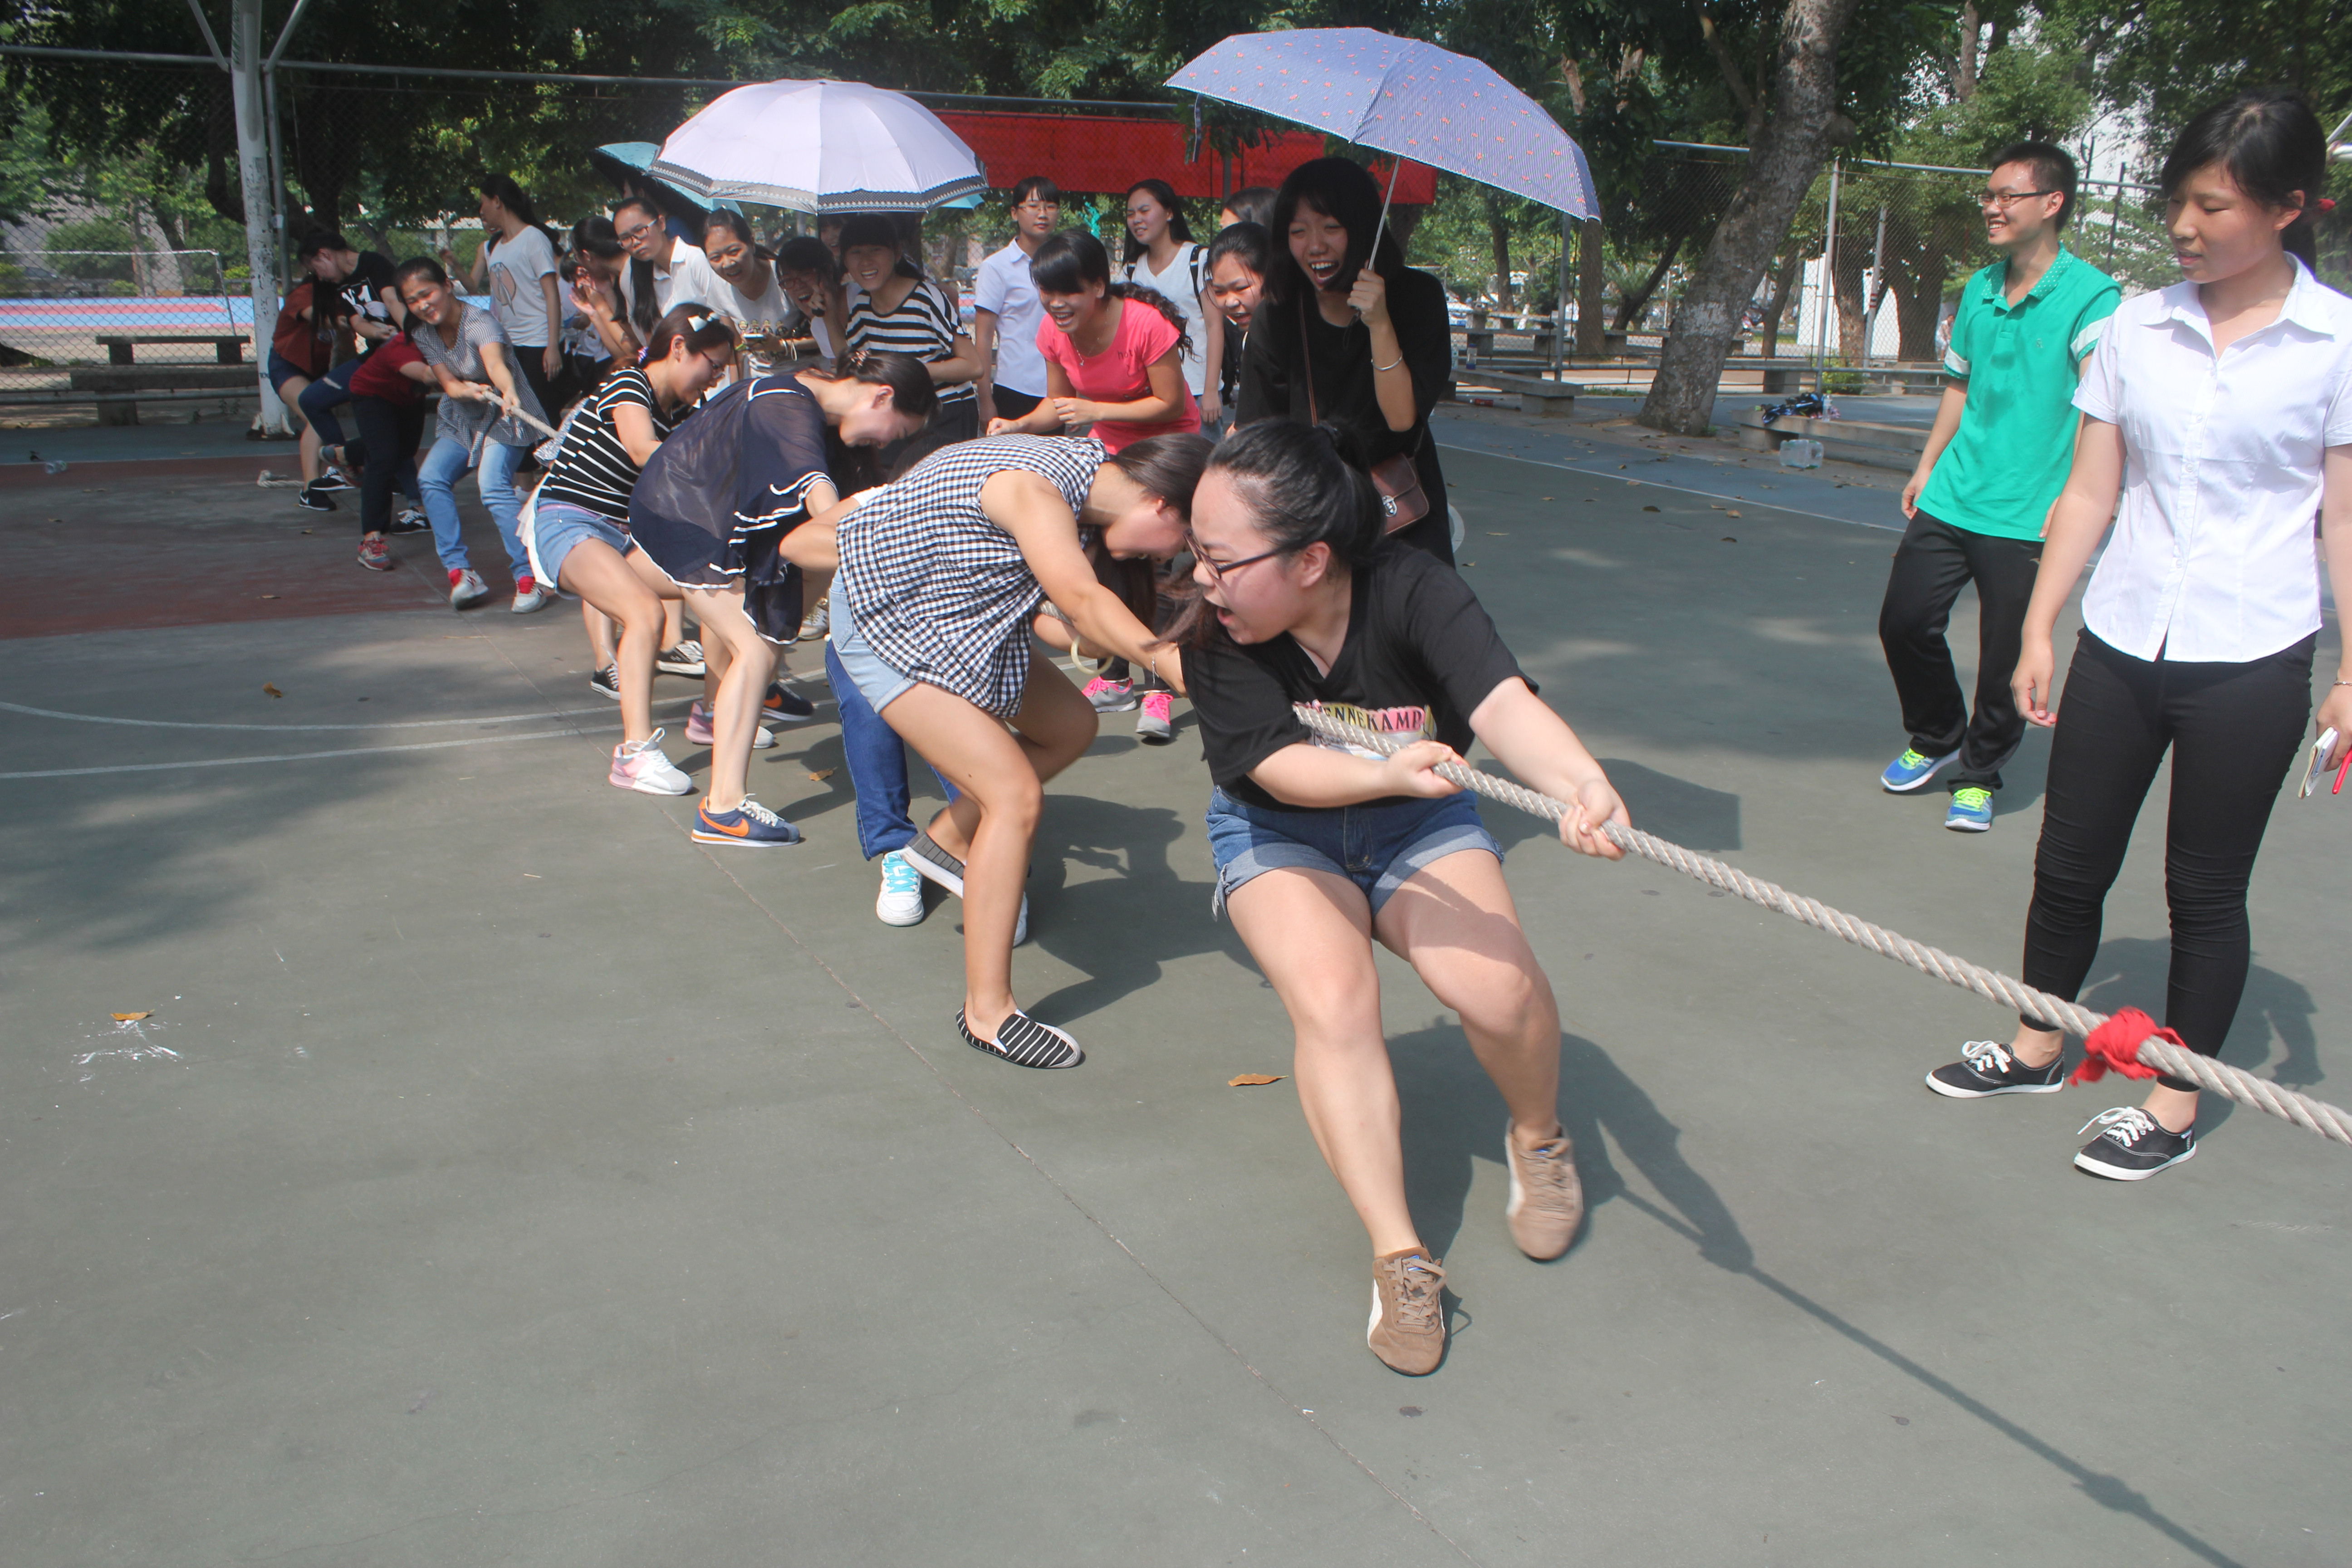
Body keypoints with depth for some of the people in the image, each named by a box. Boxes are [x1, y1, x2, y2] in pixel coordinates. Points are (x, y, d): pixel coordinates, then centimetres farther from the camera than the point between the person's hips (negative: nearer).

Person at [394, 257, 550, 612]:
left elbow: (495, 362, -44)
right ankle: (460, 572, -14)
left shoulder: (479, 322, -24)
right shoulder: (425, 337, -3)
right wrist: (471, 390, -35)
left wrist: (509, 392, -65)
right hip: (461, 421, 6)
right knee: (431, 477, -17)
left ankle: (530, 576, -20)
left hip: (504, 419, -6)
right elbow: (449, 385, -11)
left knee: (494, 487, -28)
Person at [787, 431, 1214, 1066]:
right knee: (1016, 795, -18)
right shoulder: (1035, 492, -31)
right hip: (885, 625, -10)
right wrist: (1164, 658, -63)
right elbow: (1081, 598, -49)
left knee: (1070, 726, 13)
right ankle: (987, 1013, -12)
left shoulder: (1089, 461, -1)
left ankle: (947, 840, 25)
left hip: (954, 614, 10)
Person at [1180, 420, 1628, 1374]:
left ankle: (1538, 1141, 12)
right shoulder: (1216, 633, -22)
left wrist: (1579, 781, -61)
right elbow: (1281, 766, -30)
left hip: (1416, 825, 0)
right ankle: (1399, 1259, -18)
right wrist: (1389, 771, -51)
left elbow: (1502, 700, -40)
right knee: (1332, 998, -29)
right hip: (1277, 836, 0)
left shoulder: (1412, 593, -25)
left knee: (1500, 989, -24)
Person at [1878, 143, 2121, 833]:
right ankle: (1937, 738, 30)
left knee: (2005, 659, 1)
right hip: (1950, 500, 6)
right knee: (1904, 623, 5)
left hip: (2027, 516, -6)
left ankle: (1979, 773, 23)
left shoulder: (2091, 296, -10)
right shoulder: (1978, 291, 10)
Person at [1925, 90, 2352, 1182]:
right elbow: (2090, 492, 8)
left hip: (2252, 657, -3)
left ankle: (2177, 1102, 22)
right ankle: (2036, 1047, 31)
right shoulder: (2134, 329, 4)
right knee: (2069, 862, 11)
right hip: (2121, 642, 3)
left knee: (2206, 888, 7)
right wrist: (2038, 629, 6)